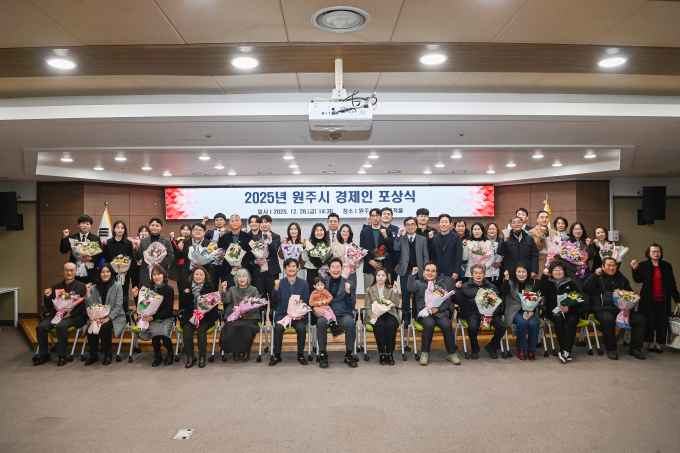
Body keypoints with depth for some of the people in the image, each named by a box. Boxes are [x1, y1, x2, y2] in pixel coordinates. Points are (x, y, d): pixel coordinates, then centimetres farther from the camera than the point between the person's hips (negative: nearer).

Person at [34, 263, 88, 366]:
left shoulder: (82, 286, 5)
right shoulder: (56, 287, 17)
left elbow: (84, 306, -3)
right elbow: (49, 307, 16)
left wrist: (71, 313, -17)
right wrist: (47, 297, -4)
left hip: (73, 316, -5)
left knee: (61, 326, -33)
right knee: (41, 327, -20)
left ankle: (62, 356, -19)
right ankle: (44, 355, -2)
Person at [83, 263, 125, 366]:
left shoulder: (117, 286, -3)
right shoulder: (94, 288, 6)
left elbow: (118, 306, -9)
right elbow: (89, 307, 0)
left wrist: (107, 318, -21)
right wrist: (88, 292, -9)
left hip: (115, 317, -3)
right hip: (98, 317, 3)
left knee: (104, 327, -31)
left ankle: (108, 353, -9)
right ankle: (93, 355, -9)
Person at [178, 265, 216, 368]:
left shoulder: (209, 287, 5)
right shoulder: (188, 287, 11)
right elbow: (182, 306, 8)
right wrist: (185, 294, -8)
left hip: (205, 317, -2)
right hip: (190, 316, 2)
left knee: (201, 331, -28)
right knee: (187, 331, -25)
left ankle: (202, 356, -9)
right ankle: (190, 357, -7)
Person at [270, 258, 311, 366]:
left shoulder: (304, 284, 9)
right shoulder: (280, 283, 9)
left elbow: (306, 302, 5)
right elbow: (275, 300, -1)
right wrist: (276, 288, -18)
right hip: (282, 314, 0)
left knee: (301, 328, -28)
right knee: (278, 328, -27)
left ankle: (300, 354, -7)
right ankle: (277, 355, -7)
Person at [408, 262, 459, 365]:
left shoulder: (441, 284, 22)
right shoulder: (418, 283, 18)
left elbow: (448, 300, 9)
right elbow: (410, 288, -5)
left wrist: (438, 308, -8)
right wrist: (412, 274, -11)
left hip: (440, 312, 2)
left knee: (446, 325, -28)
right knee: (429, 324, -33)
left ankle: (451, 353, -10)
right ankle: (424, 353, -18)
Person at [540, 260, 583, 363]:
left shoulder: (570, 284, 9)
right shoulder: (548, 283, 10)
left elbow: (580, 301, 2)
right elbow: (543, 293, -13)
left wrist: (569, 309, -16)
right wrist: (545, 276, -12)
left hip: (570, 311, 0)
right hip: (554, 311, 0)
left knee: (571, 321, -31)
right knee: (559, 320, -31)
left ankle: (565, 351, -33)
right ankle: (567, 352, -29)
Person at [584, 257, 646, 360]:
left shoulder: (622, 279, 20)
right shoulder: (598, 278, 8)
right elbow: (586, 288, -9)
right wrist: (595, 274, -16)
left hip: (621, 309, 5)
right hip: (603, 309, -4)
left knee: (640, 319, -18)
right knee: (608, 319, -36)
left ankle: (635, 348, -2)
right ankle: (611, 349, -19)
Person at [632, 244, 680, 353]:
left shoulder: (667, 266, 5)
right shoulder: (643, 265, 1)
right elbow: (638, 280, -6)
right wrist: (635, 269, -20)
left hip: (663, 300, 1)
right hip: (648, 300, -1)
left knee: (662, 322, 4)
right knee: (649, 321, 3)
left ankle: (659, 343, 16)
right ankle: (650, 342, 17)